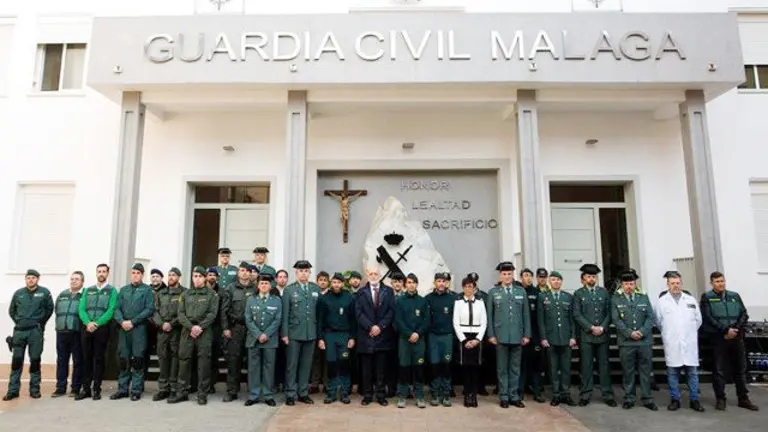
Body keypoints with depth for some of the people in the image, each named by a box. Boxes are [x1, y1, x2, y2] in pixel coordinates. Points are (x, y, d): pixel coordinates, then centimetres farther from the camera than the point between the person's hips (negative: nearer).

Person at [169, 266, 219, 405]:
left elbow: (212, 314, -3)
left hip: (205, 331, -3)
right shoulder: (185, 294, 14)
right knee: (184, 360, 4)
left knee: (204, 362, -3)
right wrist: (191, 327, -10)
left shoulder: (212, 295, 7)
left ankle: (202, 394, 4)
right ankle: (183, 392, 15)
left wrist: (200, 327, -15)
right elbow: (181, 314, 5)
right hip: (187, 330, 3)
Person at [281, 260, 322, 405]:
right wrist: (284, 333, -6)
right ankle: (290, 394, 14)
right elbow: (285, 313, -2)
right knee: (292, 365, 4)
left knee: (306, 365, 11)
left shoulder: (316, 289, 7)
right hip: (294, 333, -2)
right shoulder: (289, 290, 0)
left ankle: (303, 393, 21)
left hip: (311, 333, 3)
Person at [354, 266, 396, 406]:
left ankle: (381, 395, 12)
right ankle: (367, 395, 13)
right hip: (366, 335, 0)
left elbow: (391, 311, 0)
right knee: (366, 368, 5)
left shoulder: (388, 291, 7)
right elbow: (359, 313, -1)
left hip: (383, 335, 0)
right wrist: (370, 327, -12)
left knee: (381, 368, 5)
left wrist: (380, 326, -11)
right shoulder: (361, 292, 7)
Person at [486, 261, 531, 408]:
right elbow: (489, 315, 2)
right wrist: (491, 335, -4)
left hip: (517, 336, 2)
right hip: (500, 336, -2)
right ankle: (504, 397, 13)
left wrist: (527, 334, 2)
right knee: (502, 368, 5)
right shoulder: (493, 292, 3)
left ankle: (514, 396, 18)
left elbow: (526, 314, 7)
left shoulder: (521, 291, 8)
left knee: (515, 368, 8)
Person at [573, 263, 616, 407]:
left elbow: (609, 312, 6)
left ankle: (608, 395, 14)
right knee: (586, 366, 2)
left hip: (602, 335, 2)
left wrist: (602, 327, -7)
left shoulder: (604, 292, 10)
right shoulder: (578, 294, 3)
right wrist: (591, 328, -11)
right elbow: (577, 315, -3)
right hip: (585, 335, -2)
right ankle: (585, 395, 9)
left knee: (604, 365, 6)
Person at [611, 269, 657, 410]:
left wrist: (642, 332, -11)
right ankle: (629, 399, 15)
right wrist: (630, 333, -15)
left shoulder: (644, 297, 9)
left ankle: (647, 399, 17)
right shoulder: (616, 299, 3)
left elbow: (651, 317, 2)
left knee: (646, 371, 7)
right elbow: (616, 320, -4)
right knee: (628, 372, 5)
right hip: (626, 342, -2)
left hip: (645, 341, 2)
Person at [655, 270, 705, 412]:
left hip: (690, 343, 2)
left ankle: (694, 400, 15)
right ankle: (675, 400, 12)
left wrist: (690, 332, 15)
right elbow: (658, 322, 7)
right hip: (672, 344, -1)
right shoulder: (662, 301, 1)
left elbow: (698, 319, 13)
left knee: (693, 373, 6)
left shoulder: (691, 300, 7)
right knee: (673, 373, 4)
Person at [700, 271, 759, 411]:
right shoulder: (707, 297, -1)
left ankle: (743, 399, 20)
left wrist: (735, 329, -9)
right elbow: (708, 318, -9)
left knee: (740, 368, 10)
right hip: (718, 338, -3)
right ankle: (720, 399, 10)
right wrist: (726, 330, -15)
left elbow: (744, 314, 6)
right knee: (719, 370, 2)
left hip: (737, 337, 4)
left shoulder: (735, 296, 11)